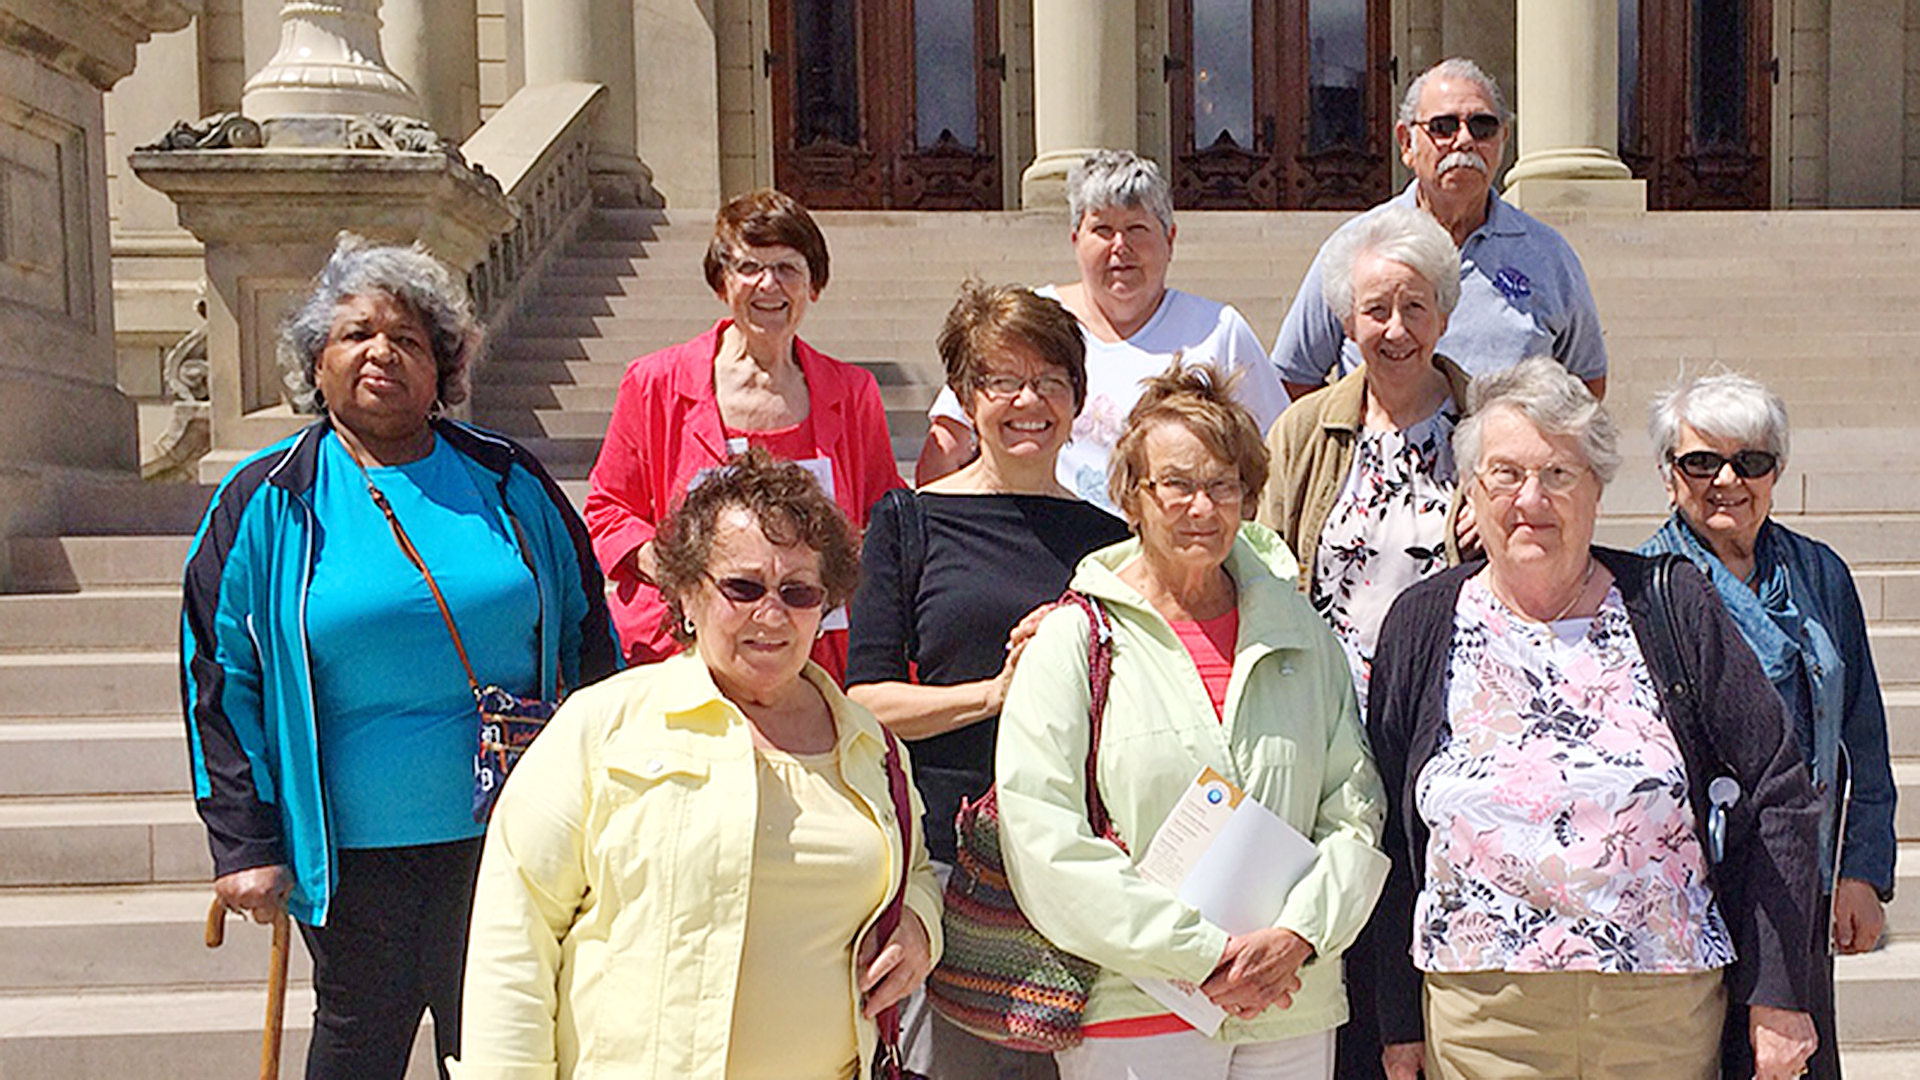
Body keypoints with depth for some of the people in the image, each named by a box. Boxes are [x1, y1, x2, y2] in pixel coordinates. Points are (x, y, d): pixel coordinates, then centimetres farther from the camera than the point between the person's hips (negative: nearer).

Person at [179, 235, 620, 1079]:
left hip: (503, 841, 1)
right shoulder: (267, 502, -2)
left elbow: (586, 636, 9)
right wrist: (245, 845, -5)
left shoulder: (509, 481, 3)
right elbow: (220, 677, 0)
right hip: (351, 851, -1)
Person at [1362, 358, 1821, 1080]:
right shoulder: (1422, 624, 2)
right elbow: (1385, 838, 4)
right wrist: (1399, 1021, 4)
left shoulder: (1672, 608, 0)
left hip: (1666, 1015, 0)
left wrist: (1777, 997, 0)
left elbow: (1777, 797, 3)